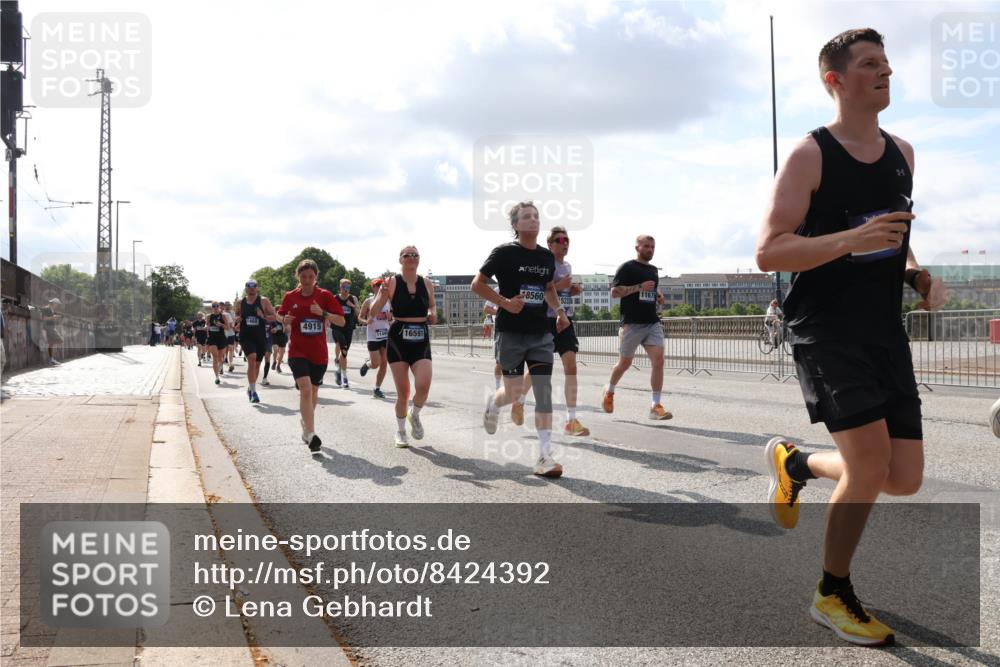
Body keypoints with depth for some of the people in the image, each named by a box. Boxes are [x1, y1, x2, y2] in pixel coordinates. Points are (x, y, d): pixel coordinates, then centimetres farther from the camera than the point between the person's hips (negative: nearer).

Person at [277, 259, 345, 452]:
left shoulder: (325, 295, -2)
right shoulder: (290, 297, 1)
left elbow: (341, 321, -5)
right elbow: (282, 318, 14)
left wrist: (323, 313, -20)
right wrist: (285, 321, -9)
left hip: (319, 353, 1)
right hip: (298, 351, -1)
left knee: (313, 391, 16)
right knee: (305, 389, -19)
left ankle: (306, 421, 42)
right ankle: (311, 434, -20)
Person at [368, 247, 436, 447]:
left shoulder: (427, 284, 5)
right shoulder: (392, 282, -5)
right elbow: (374, 311, -7)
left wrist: (433, 314, 1)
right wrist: (382, 296, -26)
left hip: (421, 340, 2)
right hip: (398, 340, -2)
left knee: (423, 385, -16)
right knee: (403, 391, 1)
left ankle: (414, 415, 16)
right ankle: (400, 431, 24)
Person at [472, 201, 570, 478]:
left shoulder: (547, 256, 9)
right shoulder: (504, 252, -7)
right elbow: (477, 284, -6)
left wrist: (559, 310, 9)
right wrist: (505, 302, -18)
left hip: (541, 334, 4)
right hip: (511, 333, -4)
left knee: (544, 392, -6)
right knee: (514, 393, 1)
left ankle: (544, 457, -5)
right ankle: (493, 405, 39)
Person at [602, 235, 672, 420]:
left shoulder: (653, 270, 17)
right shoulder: (627, 268, -4)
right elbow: (614, 292, -13)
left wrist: (658, 296, 11)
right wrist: (640, 287, -21)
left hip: (653, 323, 5)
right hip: (632, 323, -5)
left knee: (658, 360, -11)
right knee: (625, 363, 8)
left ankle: (656, 406, -10)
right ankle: (609, 391, 37)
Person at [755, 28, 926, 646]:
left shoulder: (903, 152, 12)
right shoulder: (810, 155, -8)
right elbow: (768, 252, -15)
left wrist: (915, 272, 9)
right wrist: (851, 239, -27)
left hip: (886, 331, 7)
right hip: (827, 332, -7)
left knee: (905, 478, 2)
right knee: (871, 466, -12)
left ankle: (794, 461, 30)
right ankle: (834, 595, 12)